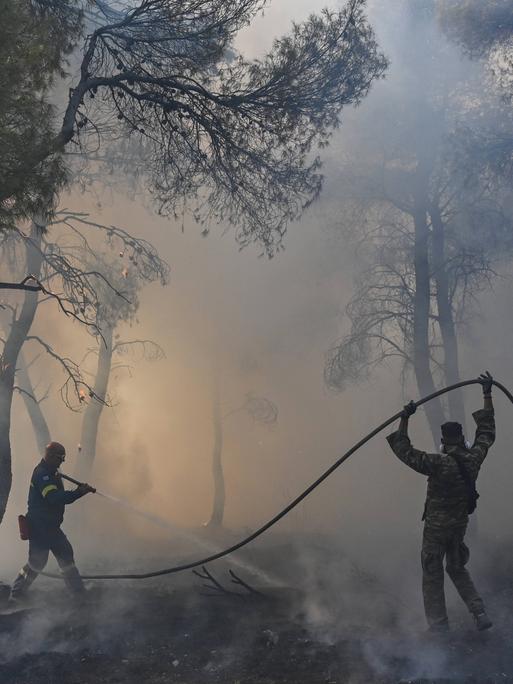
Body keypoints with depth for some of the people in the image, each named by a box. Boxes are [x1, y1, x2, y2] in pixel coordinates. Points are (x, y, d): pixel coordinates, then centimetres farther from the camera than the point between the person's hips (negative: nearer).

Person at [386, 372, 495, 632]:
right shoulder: (473, 460, -6)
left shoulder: (439, 464, -22)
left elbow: (405, 453, -21)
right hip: (460, 524, 6)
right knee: (457, 568, 23)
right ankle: (480, 613, 14)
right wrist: (487, 394, 14)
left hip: (436, 526, -5)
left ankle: (438, 626, 9)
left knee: (432, 575, 7)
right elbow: (486, 432, 8)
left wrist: (404, 419, -21)